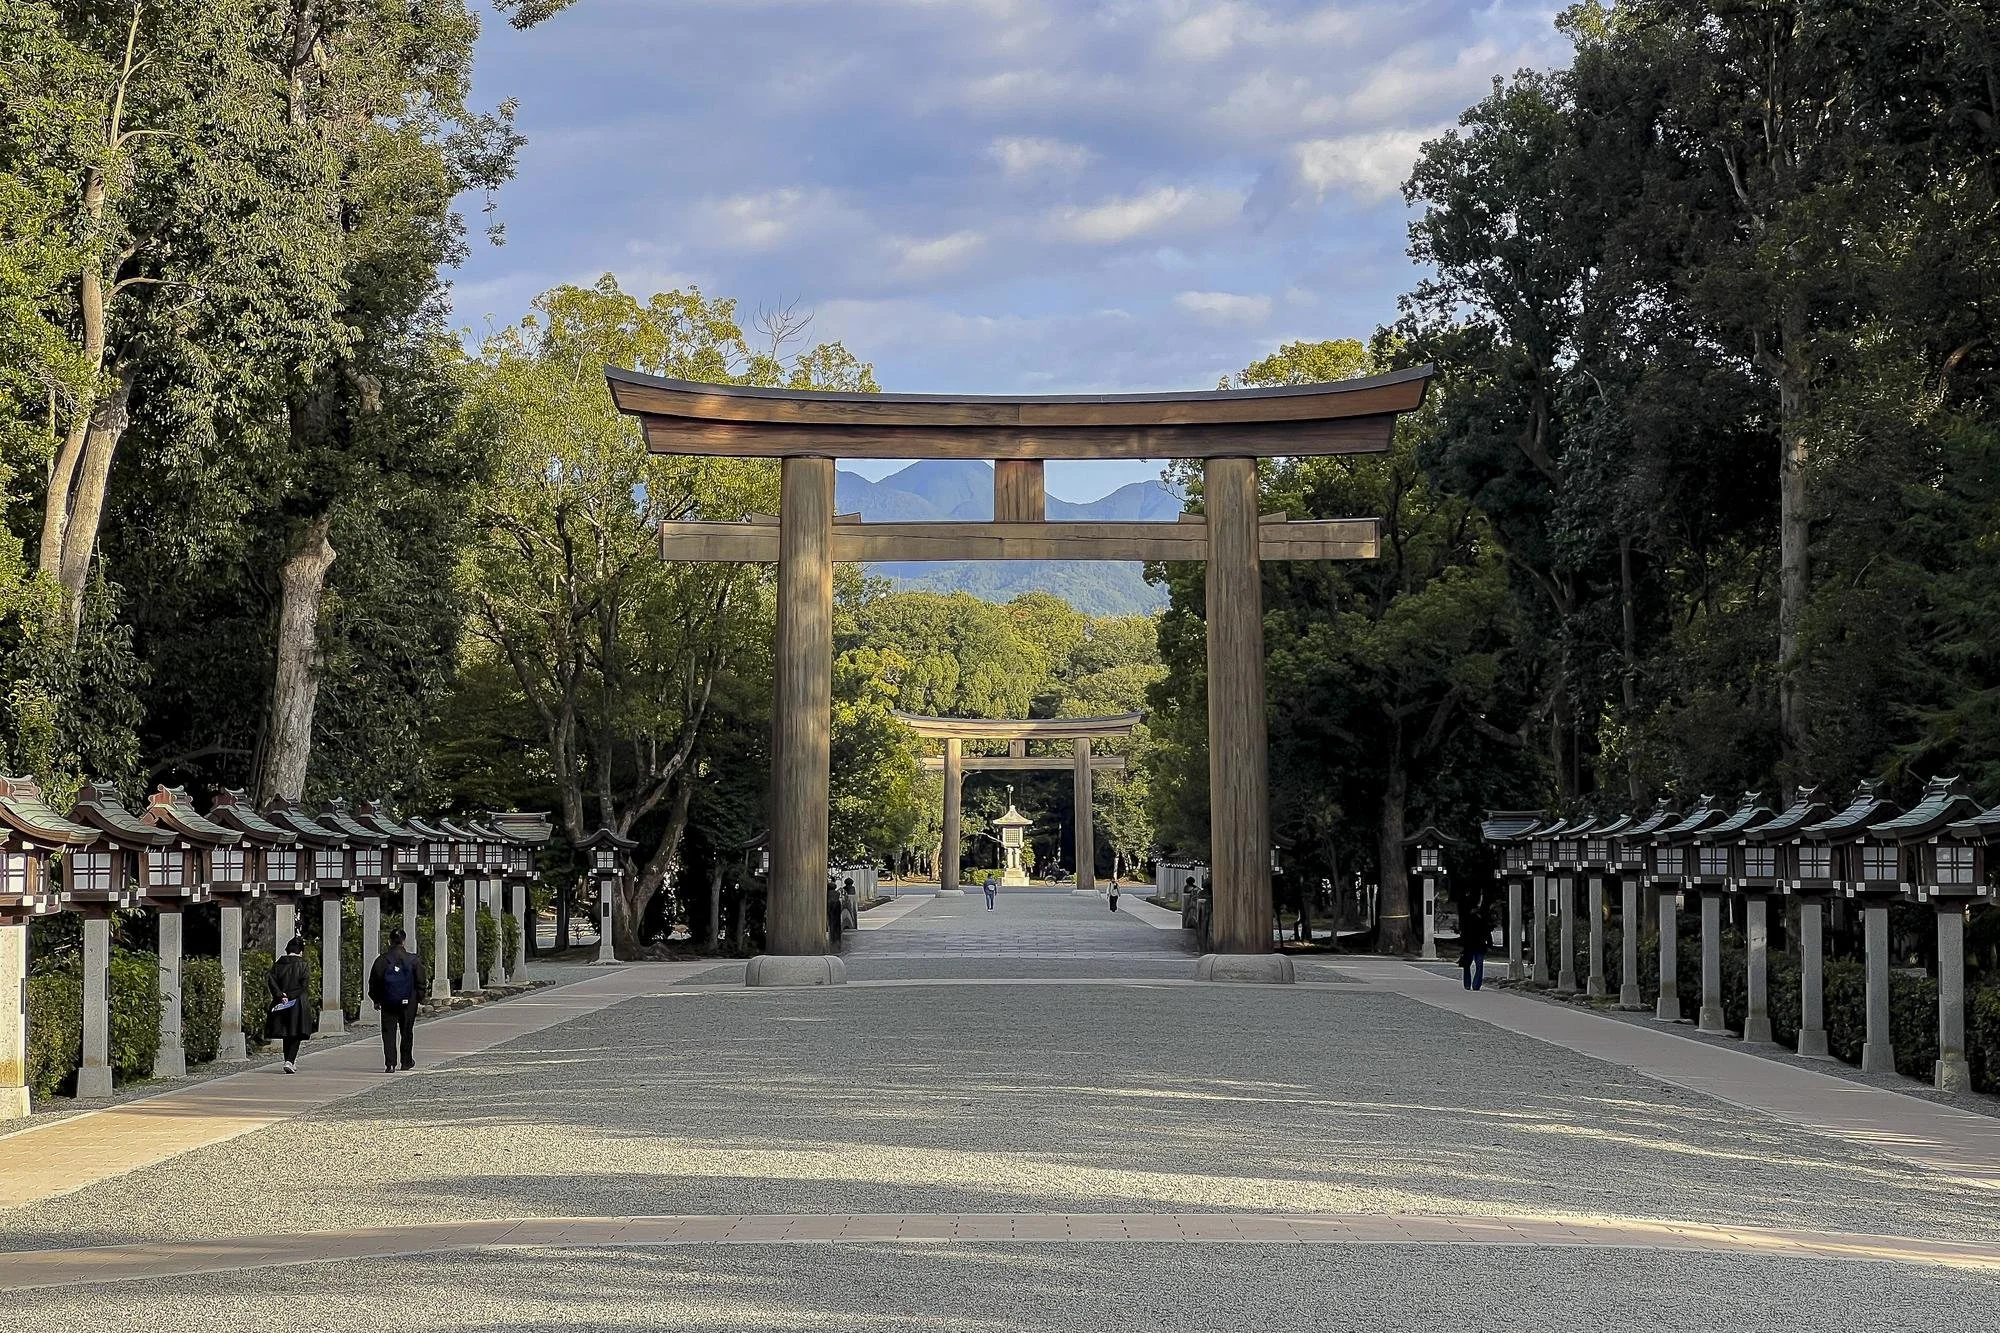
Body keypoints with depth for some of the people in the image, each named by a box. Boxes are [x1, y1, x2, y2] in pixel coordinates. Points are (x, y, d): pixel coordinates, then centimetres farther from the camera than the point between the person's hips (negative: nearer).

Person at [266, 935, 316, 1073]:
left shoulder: (277, 965, 4)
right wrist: (290, 997, -10)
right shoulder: (302, 966, -6)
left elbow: (272, 983, -5)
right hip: (298, 1004, -4)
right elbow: (305, 986, -13)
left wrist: (281, 996, -10)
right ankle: (290, 1061, -15)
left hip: (280, 1004, 4)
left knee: (286, 1036, 14)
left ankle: (290, 1061, 19)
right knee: (296, 1036, 0)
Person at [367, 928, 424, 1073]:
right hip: (408, 1003, 1)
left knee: (389, 1032, 2)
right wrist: (419, 997, 13)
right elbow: (420, 981, 2)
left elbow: (374, 982, 1)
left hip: (388, 1002, -1)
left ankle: (390, 1063, -10)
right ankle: (407, 1061, 25)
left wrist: (376, 1000, 13)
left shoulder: (382, 960, -4)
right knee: (407, 1032, 15)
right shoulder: (413, 960, -4)